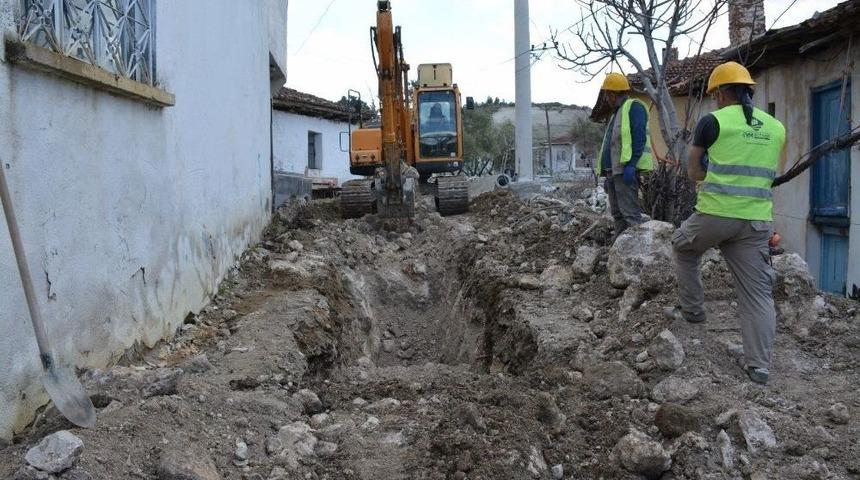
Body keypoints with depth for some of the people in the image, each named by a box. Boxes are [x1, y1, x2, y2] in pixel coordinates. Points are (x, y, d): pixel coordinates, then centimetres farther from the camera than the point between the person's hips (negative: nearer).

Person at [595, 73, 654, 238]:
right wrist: (607, 175, 22)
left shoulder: (634, 107, -5)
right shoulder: (617, 113, 25)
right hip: (613, 170, 10)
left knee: (630, 213, -15)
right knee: (618, 214, 11)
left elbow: (639, 138, -16)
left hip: (626, 169, -10)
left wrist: (630, 165, -24)